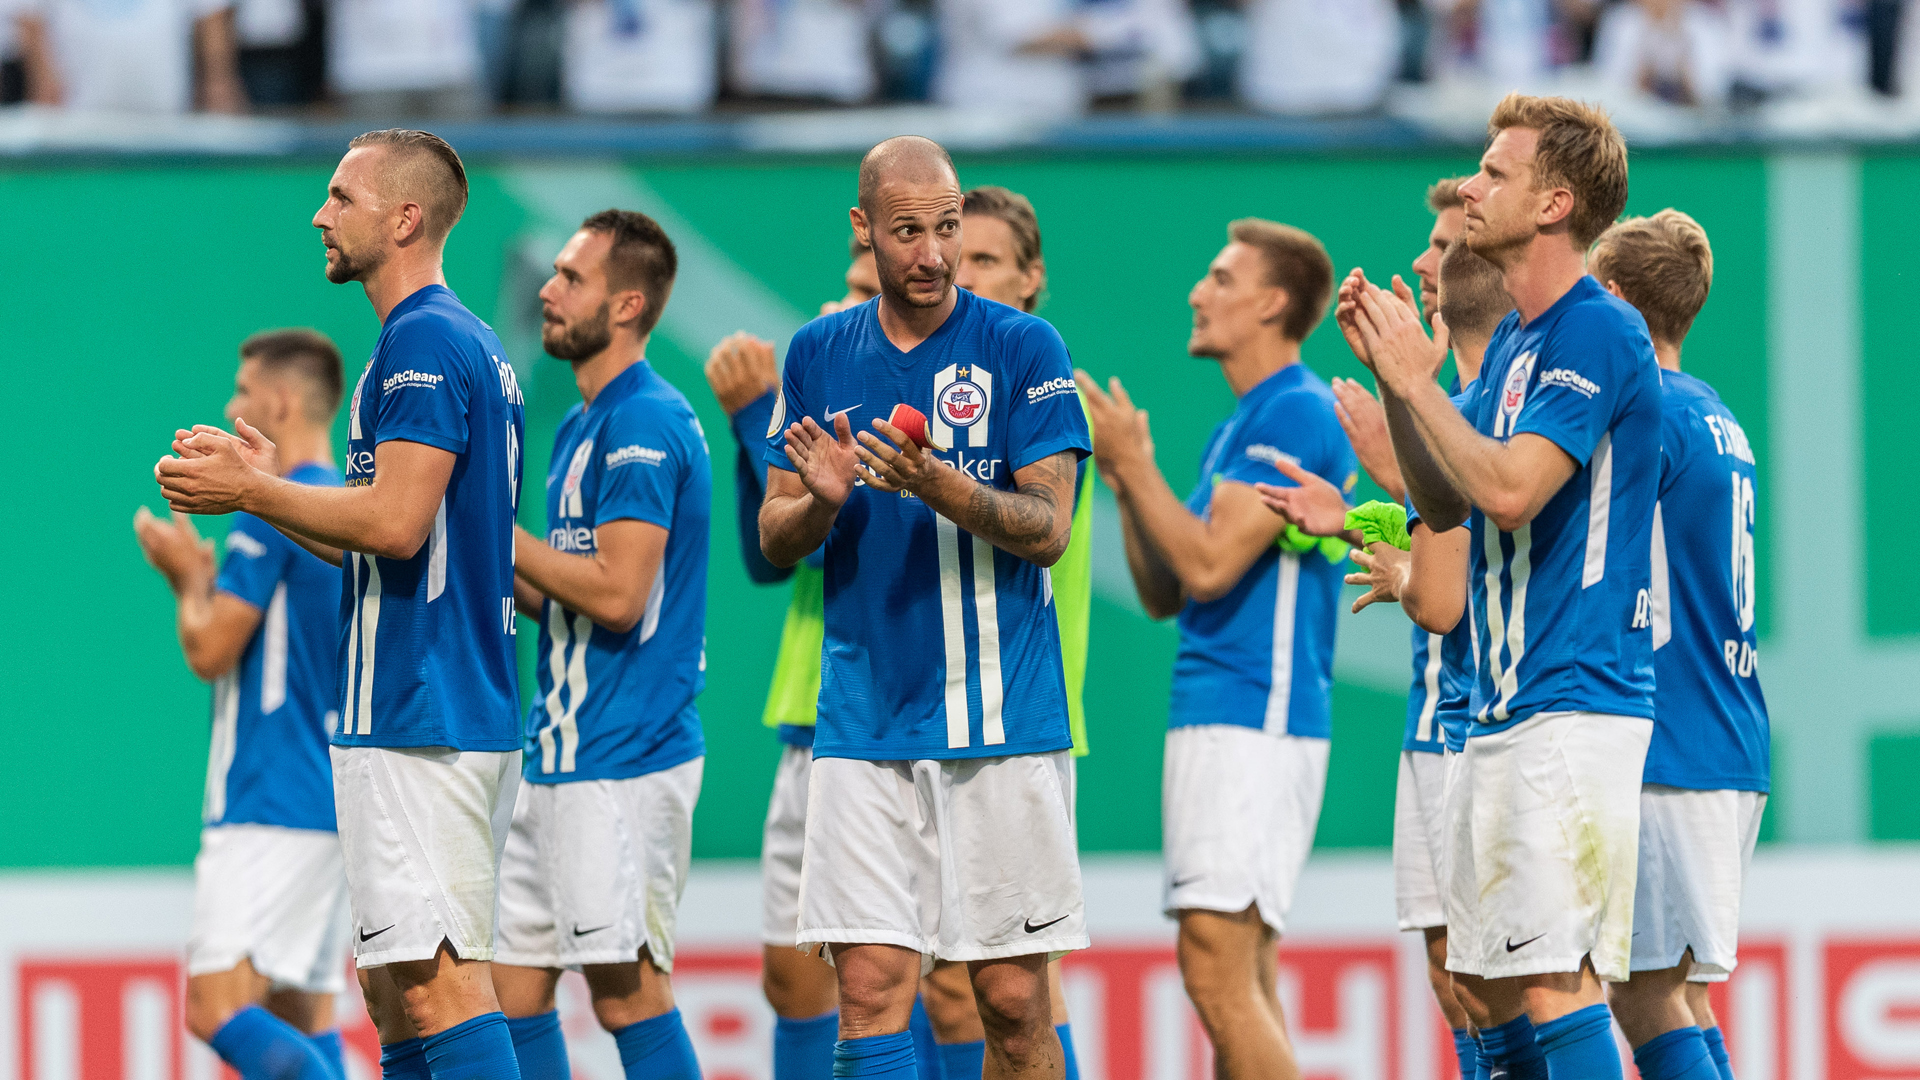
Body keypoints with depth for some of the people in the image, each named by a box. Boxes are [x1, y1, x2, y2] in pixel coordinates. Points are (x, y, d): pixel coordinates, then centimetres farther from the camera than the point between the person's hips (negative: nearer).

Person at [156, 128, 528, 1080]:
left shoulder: (422, 341, -12)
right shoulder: (470, 343, 20)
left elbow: (395, 523, -21)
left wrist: (250, 492, -10)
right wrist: (264, 485, 20)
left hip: (415, 718, -11)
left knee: (435, 981, -13)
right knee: (394, 987, 11)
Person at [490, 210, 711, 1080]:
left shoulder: (644, 423, -13)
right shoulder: (583, 425, 18)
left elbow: (617, 593, -20)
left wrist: (499, 535, -12)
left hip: (624, 756, -10)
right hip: (560, 750, 10)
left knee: (628, 990, -8)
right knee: (512, 983, 9)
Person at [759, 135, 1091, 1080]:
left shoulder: (1022, 348, -1)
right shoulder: (819, 355, 10)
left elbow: (1048, 530, -6)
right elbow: (775, 539, 13)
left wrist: (941, 487, -23)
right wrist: (822, 501, -9)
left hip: (1001, 714, -2)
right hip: (864, 719, 2)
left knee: (1014, 1001, 0)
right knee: (871, 988, -7)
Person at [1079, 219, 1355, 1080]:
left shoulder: (1296, 413, -11)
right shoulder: (1240, 425, 20)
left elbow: (1209, 565, -18)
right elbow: (1163, 594, 20)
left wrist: (1134, 462, -8)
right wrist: (1122, 476, 9)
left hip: (1254, 719, -10)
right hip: (1214, 717, 10)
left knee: (1216, 967, -17)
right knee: (1243, 982, 8)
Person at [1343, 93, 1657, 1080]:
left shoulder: (1598, 334, -12)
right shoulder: (1512, 340, 17)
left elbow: (1509, 488, -22)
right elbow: (1443, 506, 21)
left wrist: (1418, 380, -11)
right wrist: (1390, 374, 10)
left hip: (1574, 705, -10)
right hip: (1502, 706, 10)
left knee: (1552, 979, -15)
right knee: (1479, 985, 11)